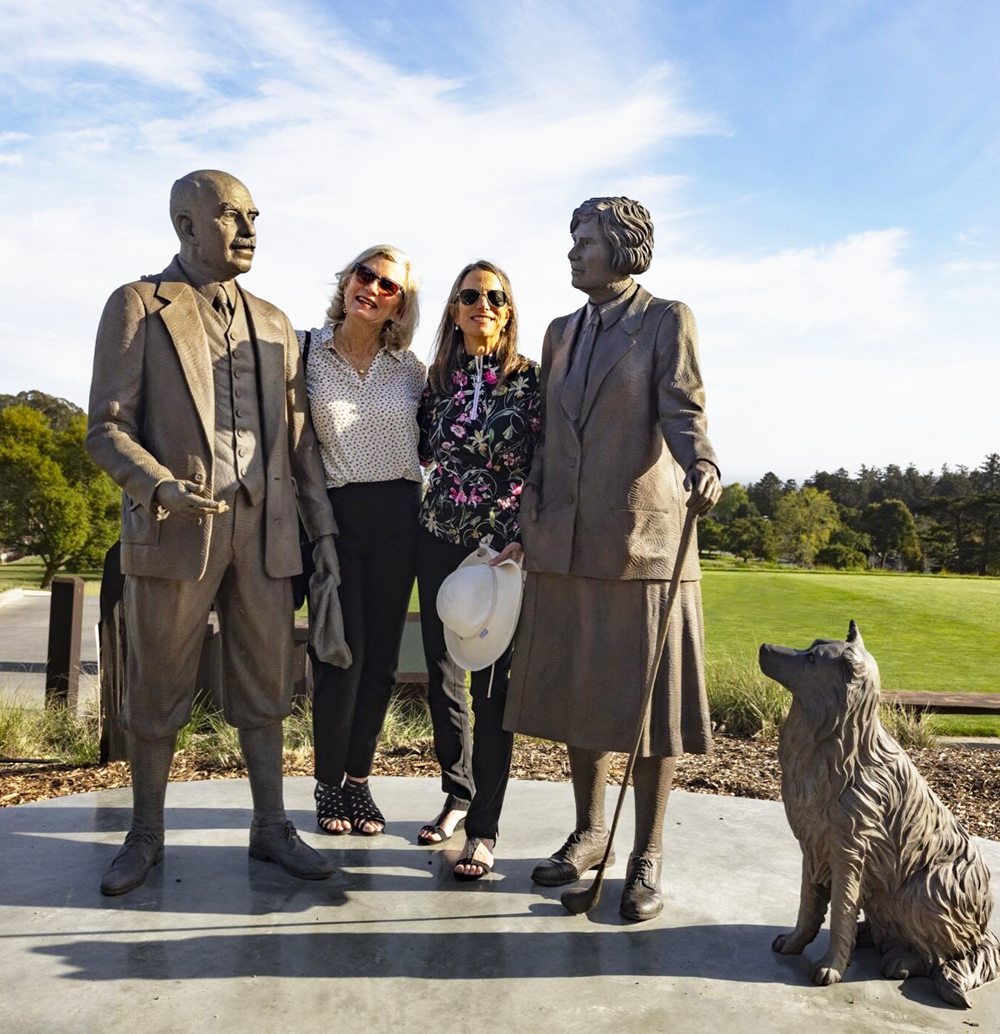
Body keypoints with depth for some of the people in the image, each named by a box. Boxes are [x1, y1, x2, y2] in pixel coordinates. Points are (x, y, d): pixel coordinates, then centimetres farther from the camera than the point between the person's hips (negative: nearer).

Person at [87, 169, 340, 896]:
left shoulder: (274, 324, 14)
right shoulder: (138, 307, 2)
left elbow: (298, 436, 14)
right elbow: (107, 429, -5)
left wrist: (322, 528, 8)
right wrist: (159, 485, -23)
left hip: (264, 530, 4)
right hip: (174, 530, -3)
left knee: (264, 686, 10)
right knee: (159, 692, 8)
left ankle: (272, 826, 23)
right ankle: (146, 834, 26)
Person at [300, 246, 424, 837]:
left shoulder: (410, 368, 7)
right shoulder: (309, 354, 1)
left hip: (397, 517, 3)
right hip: (333, 514, -2)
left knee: (383, 655, 6)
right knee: (343, 652, -3)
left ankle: (359, 781, 23)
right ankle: (329, 785, 18)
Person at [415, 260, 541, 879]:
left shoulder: (531, 378, -3)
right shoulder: (439, 381, 8)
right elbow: (425, 454, 14)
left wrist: (524, 541, -15)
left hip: (504, 548, -4)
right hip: (440, 543, 4)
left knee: (494, 684, -2)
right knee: (442, 678, 11)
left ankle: (484, 829, 8)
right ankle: (458, 795, 31)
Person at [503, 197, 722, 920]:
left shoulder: (667, 320, 2)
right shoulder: (561, 333, 18)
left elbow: (683, 413, -10)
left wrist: (702, 465, -30)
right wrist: (532, 502, 10)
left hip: (643, 537, -5)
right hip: (566, 543, 5)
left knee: (649, 696, 1)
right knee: (577, 691, 10)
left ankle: (648, 856, 15)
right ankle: (589, 834, 28)